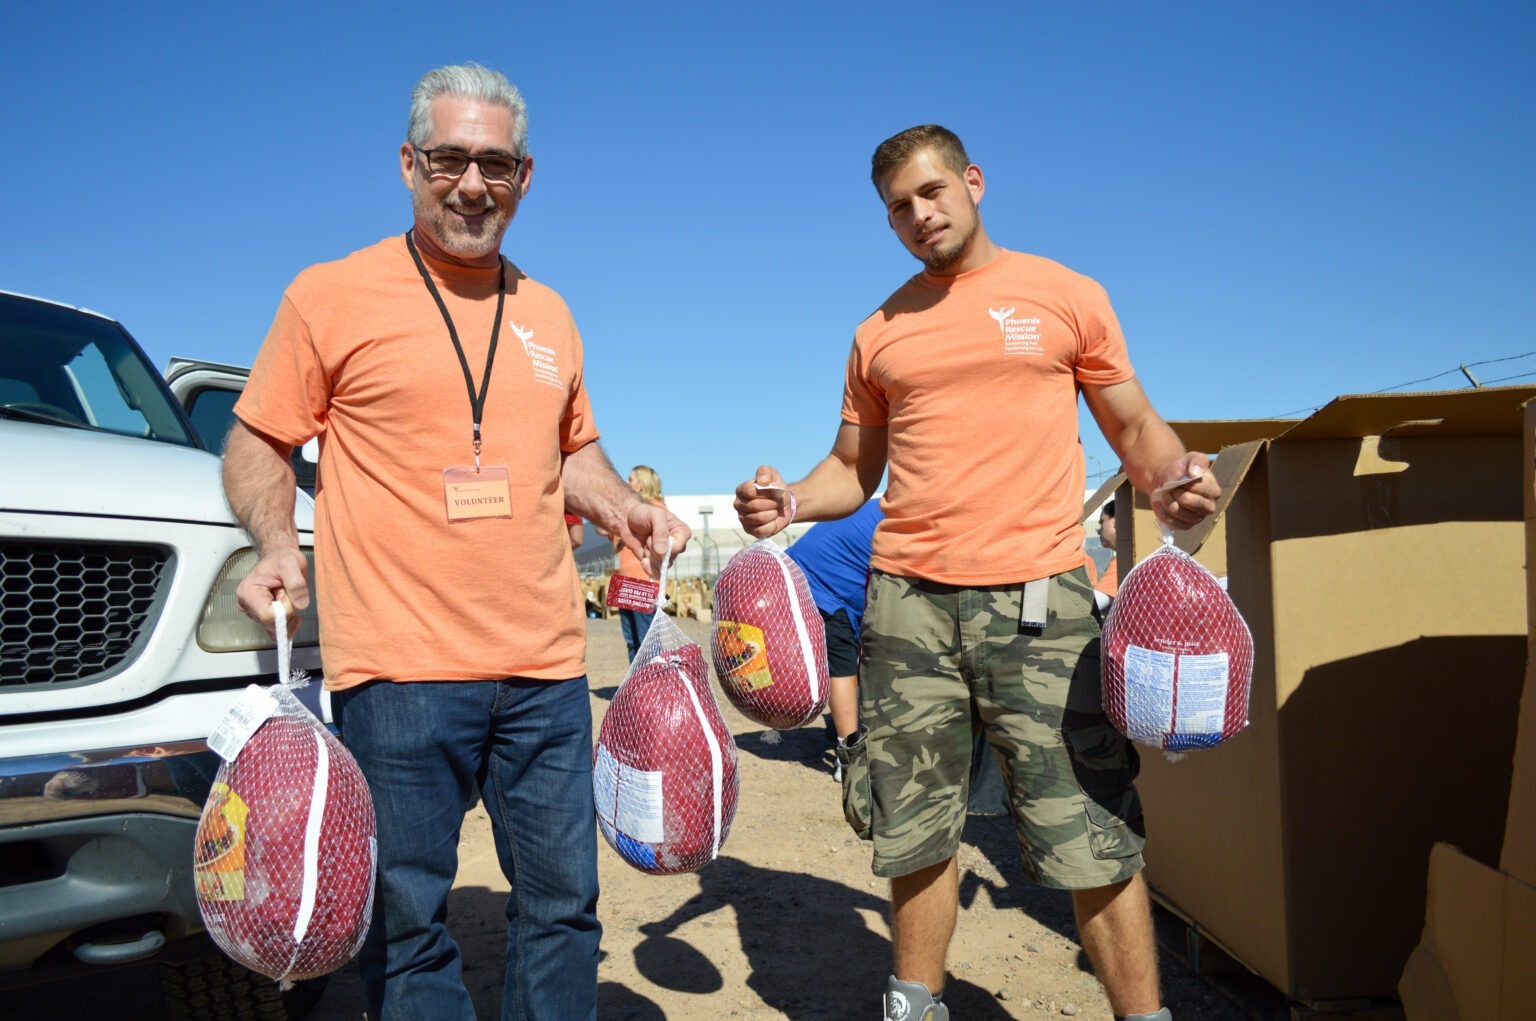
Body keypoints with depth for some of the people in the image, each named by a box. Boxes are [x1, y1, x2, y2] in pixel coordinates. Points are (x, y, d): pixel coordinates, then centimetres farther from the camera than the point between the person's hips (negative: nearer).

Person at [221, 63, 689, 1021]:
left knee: (563, 900, 12)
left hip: (546, 665, 5)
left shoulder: (549, 314, 14)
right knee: (410, 919, 5)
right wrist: (278, 545, -13)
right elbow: (255, 446, 4)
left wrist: (627, 508, 6)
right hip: (398, 664, -4)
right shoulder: (331, 295, 0)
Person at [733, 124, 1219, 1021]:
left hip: (1038, 594, -2)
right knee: (915, 835, 9)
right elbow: (854, 467, 20)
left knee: (1090, 837, -2)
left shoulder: (1067, 296, 8)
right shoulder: (879, 332, 15)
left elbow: (1136, 425, 10)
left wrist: (1175, 476, -12)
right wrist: (792, 502, -1)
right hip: (909, 600, 3)